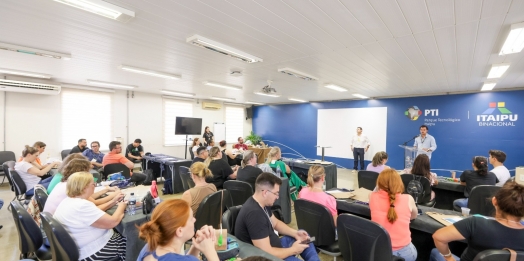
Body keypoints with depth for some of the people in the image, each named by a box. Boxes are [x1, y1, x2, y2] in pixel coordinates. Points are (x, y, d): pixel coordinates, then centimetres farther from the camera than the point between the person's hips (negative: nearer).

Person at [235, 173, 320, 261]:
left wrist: (295, 233, -1)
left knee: (305, 239, 16)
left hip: (271, 245, 10)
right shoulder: (254, 214, -34)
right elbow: (266, 253, -32)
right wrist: (293, 250, -17)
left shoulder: (262, 203, -3)